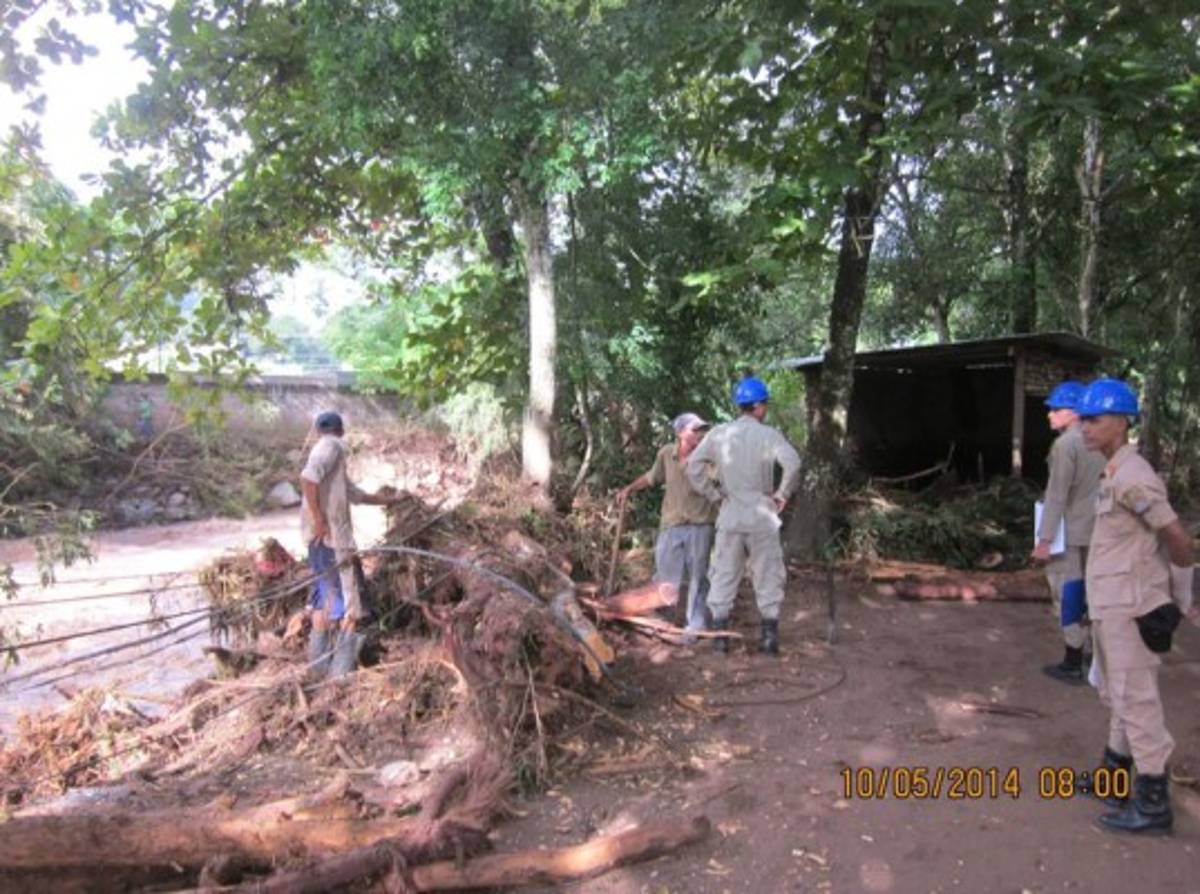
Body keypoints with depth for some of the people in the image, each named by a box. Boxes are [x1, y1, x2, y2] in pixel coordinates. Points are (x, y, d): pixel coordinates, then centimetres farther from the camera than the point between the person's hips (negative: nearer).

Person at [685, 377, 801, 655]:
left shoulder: (719, 433, 1)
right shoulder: (768, 434, -7)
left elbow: (693, 467, -2)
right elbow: (793, 463, -21)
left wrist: (714, 494, 6)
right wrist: (782, 493, -7)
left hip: (730, 515, 2)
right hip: (762, 516, -2)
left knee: (724, 576, 10)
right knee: (767, 576, 9)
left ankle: (720, 635, 13)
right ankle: (770, 637, 13)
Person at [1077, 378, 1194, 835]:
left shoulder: (1131, 477, -20)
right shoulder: (1115, 473, 10)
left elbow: (1177, 536, -17)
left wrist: (1181, 594, -2)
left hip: (1130, 606, -10)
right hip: (1110, 604, 10)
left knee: (1136, 699, -3)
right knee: (1117, 694, 21)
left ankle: (1153, 802, 7)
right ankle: (1118, 769, 36)